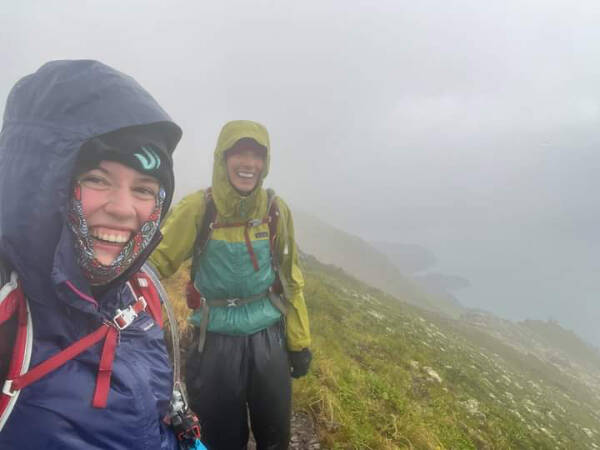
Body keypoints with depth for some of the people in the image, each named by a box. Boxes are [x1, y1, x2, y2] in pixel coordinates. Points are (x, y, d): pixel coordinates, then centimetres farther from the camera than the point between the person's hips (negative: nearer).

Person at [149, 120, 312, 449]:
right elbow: (155, 260, -10)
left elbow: (290, 280, 3)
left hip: (268, 339, 2)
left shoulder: (276, 210, -4)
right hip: (216, 343, -2)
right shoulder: (197, 208, -12)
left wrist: (299, 342, 6)